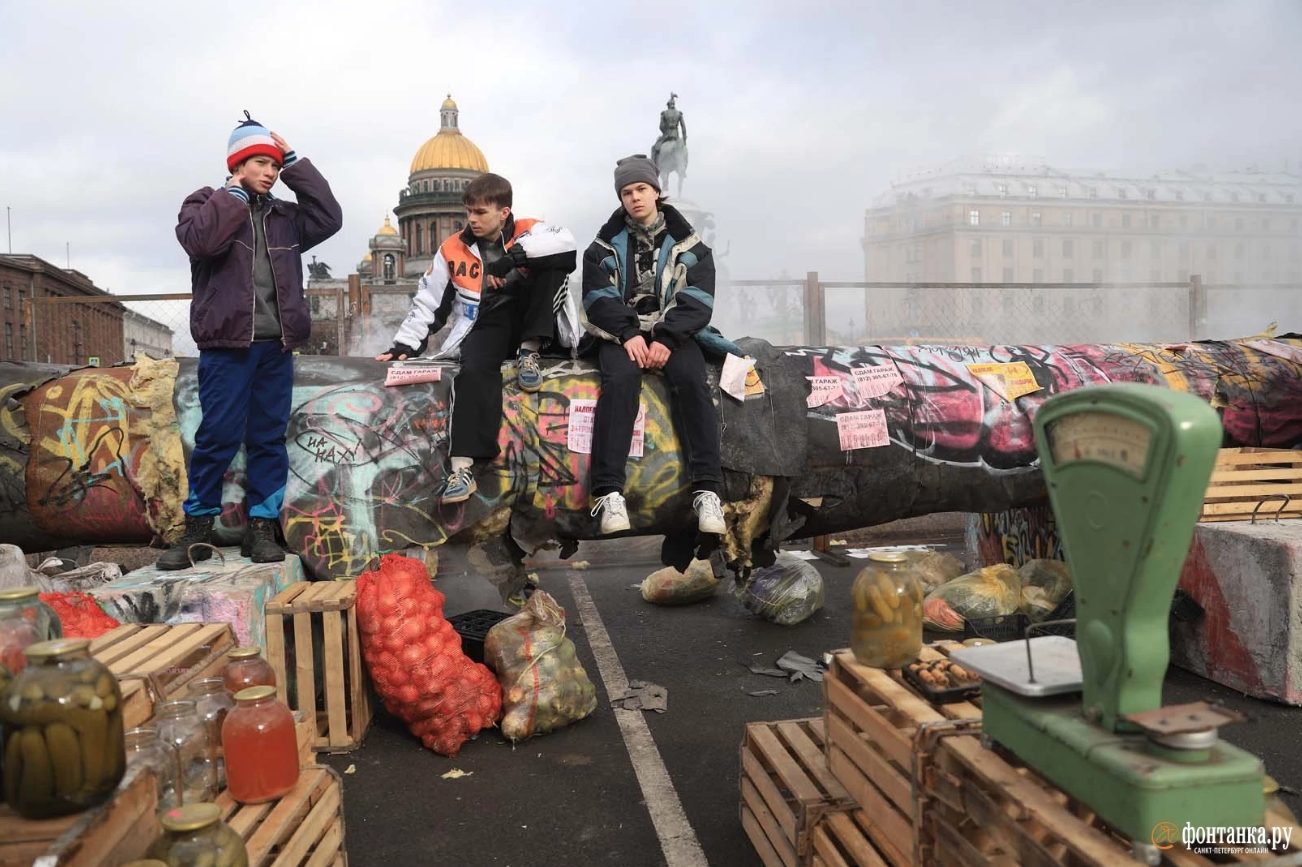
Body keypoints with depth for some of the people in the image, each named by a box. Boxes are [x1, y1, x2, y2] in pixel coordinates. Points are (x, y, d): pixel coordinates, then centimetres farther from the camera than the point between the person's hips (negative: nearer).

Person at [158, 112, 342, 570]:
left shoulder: (284, 215, 15)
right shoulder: (205, 204, 4)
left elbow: (329, 218, 0)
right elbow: (201, 240, -17)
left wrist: (295, 161, 2)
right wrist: (235, 193, -6)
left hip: (276, 345, 4)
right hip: (226, 345, -4)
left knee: (269, 437, 5)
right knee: (218, 436, -4)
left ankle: (261, 527, 12)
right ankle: (198, 527, 8)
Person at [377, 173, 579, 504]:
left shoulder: (527, 232, 3)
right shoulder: (453, 249, 9)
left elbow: (566, 243, -21)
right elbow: (427, 302, 13)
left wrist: (513, 255, -24)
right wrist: (405, 344, 3)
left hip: (532, 325, 0)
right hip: (488, 327, 0)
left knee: (553, 264, -22)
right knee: (474, 369, -35)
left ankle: (529, 352, -16)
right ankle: (462, 467, -41)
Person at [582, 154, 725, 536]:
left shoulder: (687, 243, 9)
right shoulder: (606, 244, 11)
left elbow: (697, 301, -1)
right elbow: (598, 297, 0)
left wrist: (667, 338, -17)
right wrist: (628, 335, -17)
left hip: (673, 333, 1)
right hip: (620, 333, 0)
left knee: (691, 380, -30)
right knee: (620, 381, -32)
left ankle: (708, 490, -33)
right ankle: (609, 492, -39)